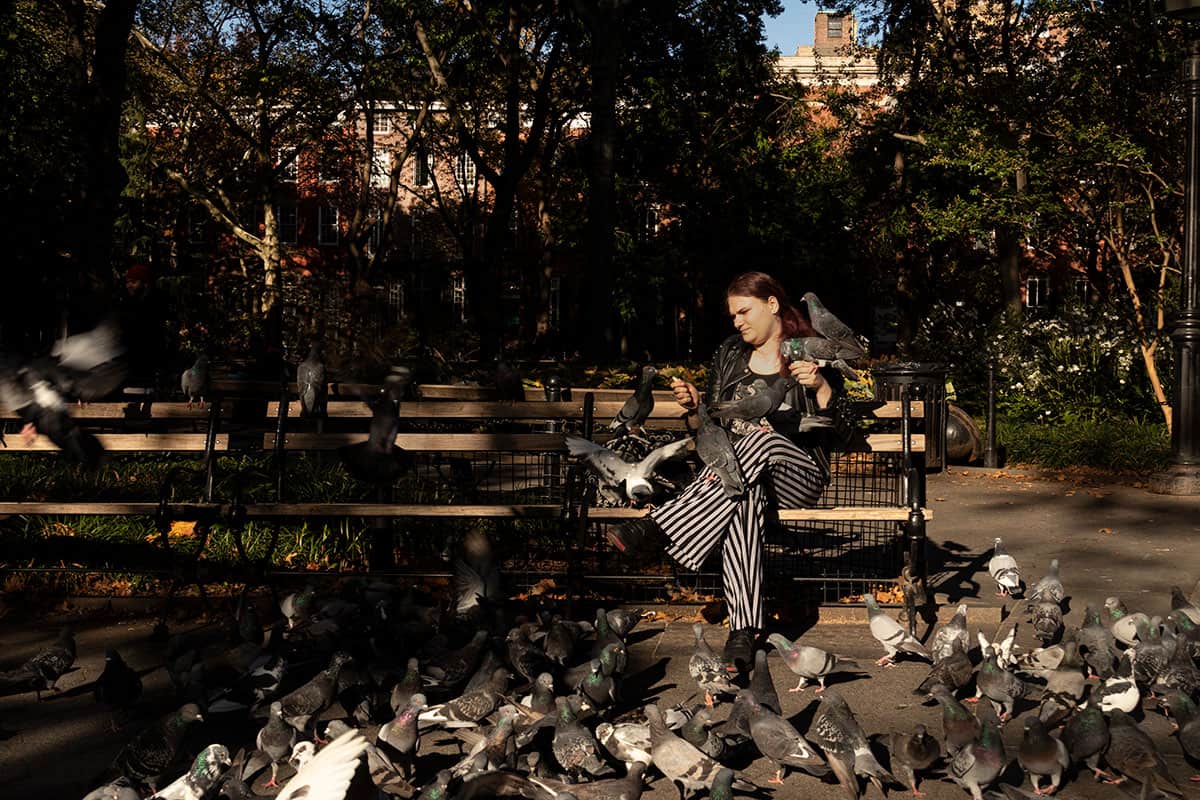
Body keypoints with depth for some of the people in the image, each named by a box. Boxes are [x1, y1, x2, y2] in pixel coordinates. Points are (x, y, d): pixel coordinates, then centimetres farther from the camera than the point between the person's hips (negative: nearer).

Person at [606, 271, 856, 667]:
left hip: (799, 475, -2)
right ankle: (744, 627, -47)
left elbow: (842, 431, 1)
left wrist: (821, 386, -15)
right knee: (746, 499, -37)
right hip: (735, 470, 2)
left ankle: (656, 529, -42)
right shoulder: (729, 355, 17)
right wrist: (694, 408, -2)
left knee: (762, 440, -37)